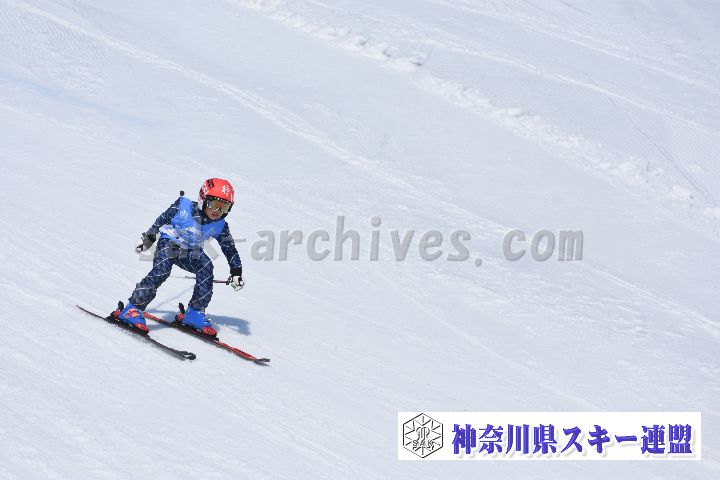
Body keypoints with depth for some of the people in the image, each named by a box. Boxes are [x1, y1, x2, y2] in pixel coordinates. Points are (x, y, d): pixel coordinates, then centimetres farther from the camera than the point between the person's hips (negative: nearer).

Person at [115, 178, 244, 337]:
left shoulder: (220, 226, -7)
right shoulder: (183, 206, -16)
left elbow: (230, 249, 4)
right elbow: (162, 219, 0)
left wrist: (236, 272, 0)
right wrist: (148, 237, 8)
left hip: (191, 252, 4)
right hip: (169, 244, -4)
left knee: (206, 267, -23)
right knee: (161, 270, -29)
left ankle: (195, 313, -13)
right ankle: (133, 308, -30)